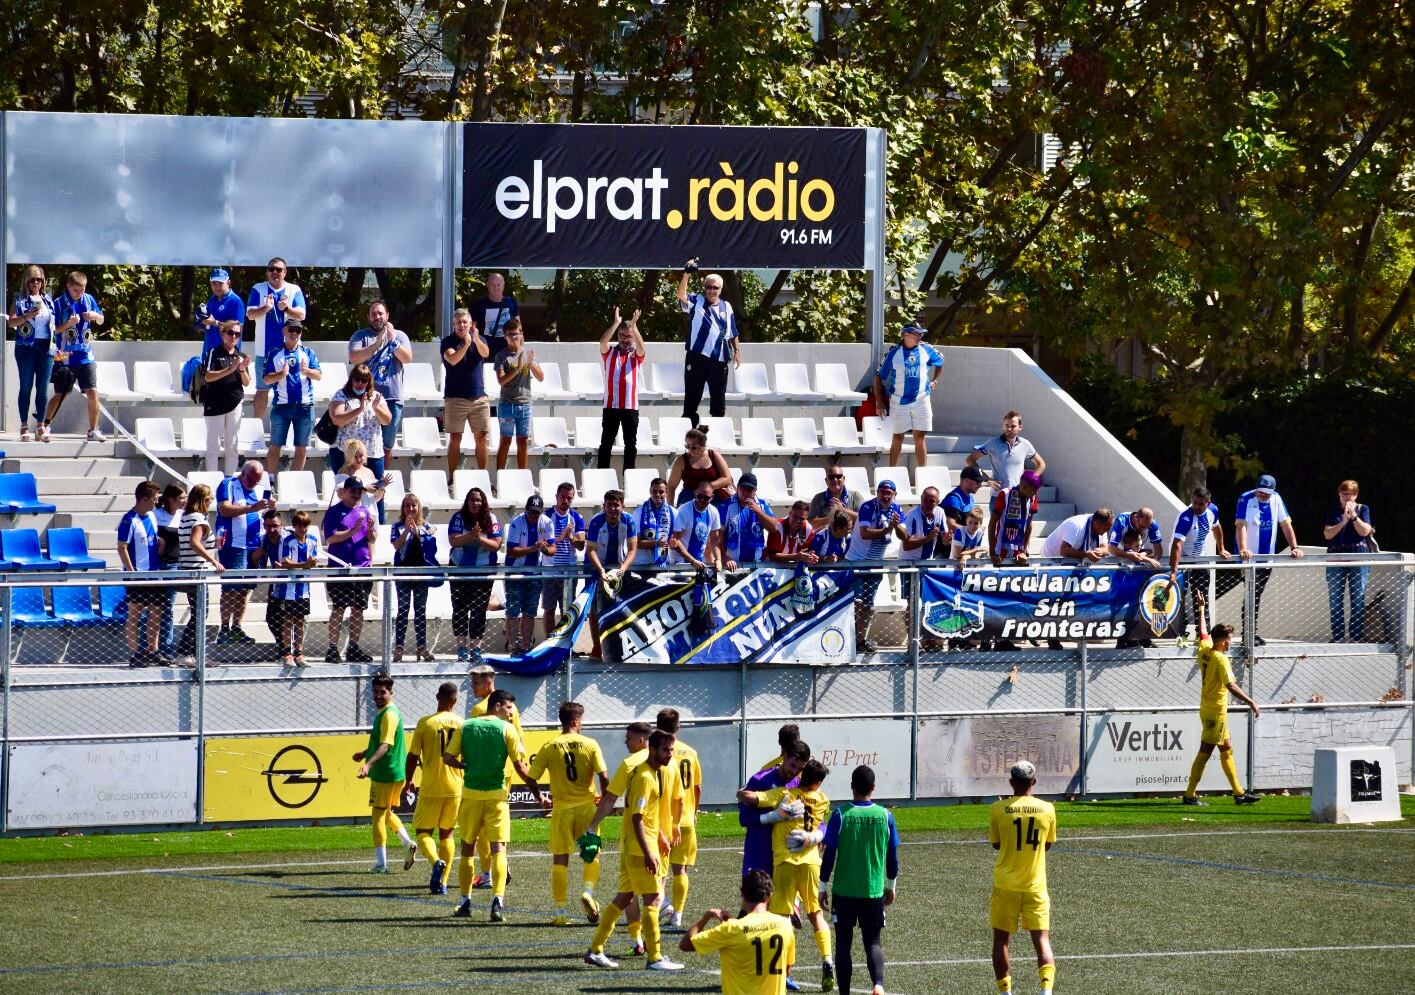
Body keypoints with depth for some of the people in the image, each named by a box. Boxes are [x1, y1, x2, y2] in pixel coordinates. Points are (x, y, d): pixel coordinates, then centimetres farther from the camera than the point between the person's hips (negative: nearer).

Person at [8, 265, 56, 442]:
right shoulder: (21, 300, 3)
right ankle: (24, 427, 1)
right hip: (26, 347, -3)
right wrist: (26, 317, -21)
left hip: (45, 348, 3)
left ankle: (41, 426, 4)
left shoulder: (48, 300, 15)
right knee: (26, 387, -1)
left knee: (43, 388, 0)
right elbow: (11, 322, -5)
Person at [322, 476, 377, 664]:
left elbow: (372, 539, 16)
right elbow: (330, 538, -12)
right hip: (340, 568, -6)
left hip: (362, 568, 6)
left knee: (358, 609, 8)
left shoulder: (364, 511, 15)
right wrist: (354, 530, -18)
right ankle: (333, 649, -5)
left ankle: (354, 648, 15)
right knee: (339, 609, -7)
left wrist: (371, 529, -6)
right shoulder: (334, 512, -2)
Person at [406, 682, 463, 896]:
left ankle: (436, 862, -22)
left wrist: (408, 781, 12)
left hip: (430, 788, -2)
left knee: (423, 832, 7)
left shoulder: (425, 722, -6)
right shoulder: (461, 724, -1)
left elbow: (413, 756, -4)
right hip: (455, 788, 2)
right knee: (446, 833, 15)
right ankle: (442, 882, 10)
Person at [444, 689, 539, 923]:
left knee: (467, 848, 15)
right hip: (497, 794, -2)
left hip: (470, 794, 2)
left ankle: (465, 902, 18)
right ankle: (498, 901, -18)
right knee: (498, 849, -3)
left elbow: (448, 758, 1)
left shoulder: (466, 726, 4)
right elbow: (520, 767, -7)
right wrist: (538, 791, 1)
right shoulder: (507, 729, -5)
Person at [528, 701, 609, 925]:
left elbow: (531, 778, -1)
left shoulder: (549, 747, -2)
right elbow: (604, 776, -9)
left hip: (561, 808, 0)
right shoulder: (590, 745, -4)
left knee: (560, 859, 5)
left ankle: (561, 911, 4)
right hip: (586, 806, 0)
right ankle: (588, 891, -7)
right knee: (592, 853, 16)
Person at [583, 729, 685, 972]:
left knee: (624, 896, 13)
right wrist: (648, 853, -26)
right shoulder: (644, 777, -19)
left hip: (631, 848, 10)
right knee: (651, 899, -5)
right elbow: (637, 818, -23)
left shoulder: (655, 772, 12)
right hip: (639, 848, -10)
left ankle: (596, 950, 17)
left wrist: (660, 836, 29)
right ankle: (655, 958, -1)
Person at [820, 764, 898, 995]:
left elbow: (829, 855, -7)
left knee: (843, 943, 9)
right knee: (873, 942, 9)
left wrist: (823, 888, 3)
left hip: (844, 891, -2)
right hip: (874, 891, 2)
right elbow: (892, 857, 6)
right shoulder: (885, 816, -2)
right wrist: (891, 887, 20)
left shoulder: (841, 814, -9)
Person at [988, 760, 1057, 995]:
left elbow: (995, 843, 4)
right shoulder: (1047, 809, -3)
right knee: (1042, 940, 2)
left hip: (1006, 886, -1)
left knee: (1001, 940, 11)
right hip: (1036, 886, 1)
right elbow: (1048, 844, 9)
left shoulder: (998, 809, -8)